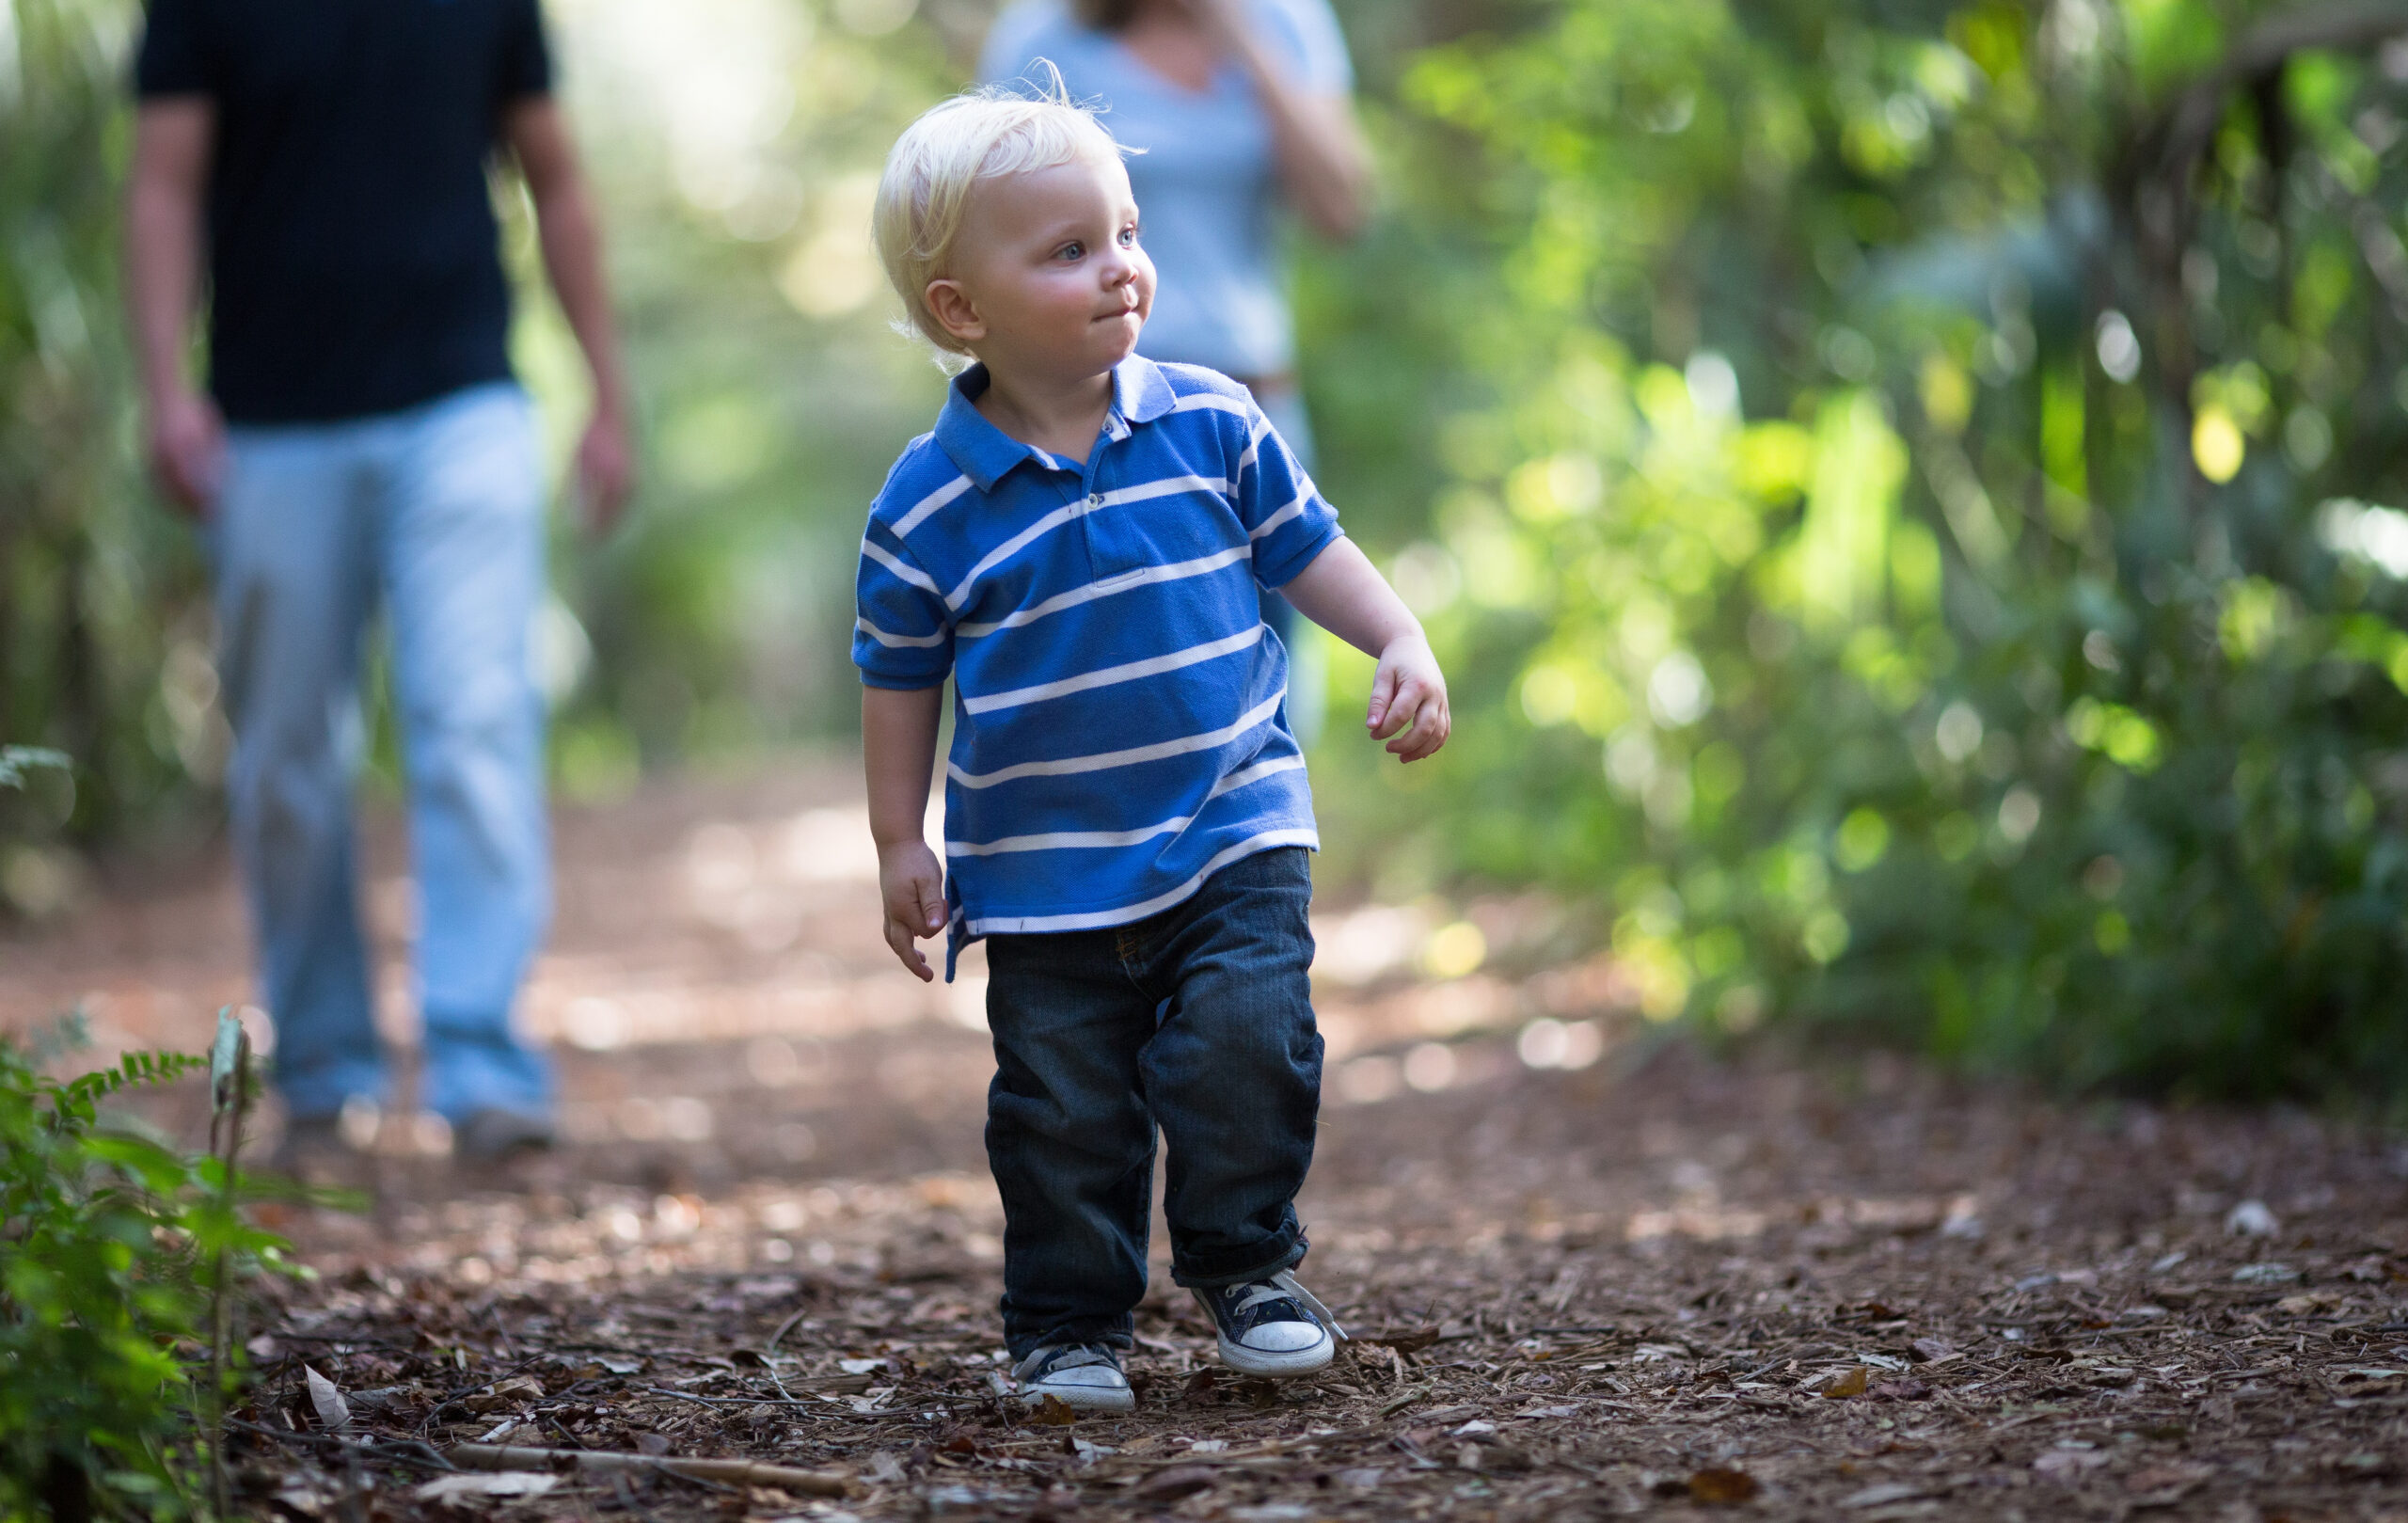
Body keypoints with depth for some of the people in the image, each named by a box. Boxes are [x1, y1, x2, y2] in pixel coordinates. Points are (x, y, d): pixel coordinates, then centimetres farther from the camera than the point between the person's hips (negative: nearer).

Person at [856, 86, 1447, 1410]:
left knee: (1245, 1045, -11)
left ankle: (1244, 1264, 11)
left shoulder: (1209, 424, -3)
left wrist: (1402, 644, -1)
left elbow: (1304, 547, 11)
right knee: (1065, 1107, 2)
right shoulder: (931, 505, -7)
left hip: (1232, 828, 1)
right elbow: (899, 679, 3)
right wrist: (901, 844, 3)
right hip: (1044, 871, -1)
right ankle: (1067, 1323, 19)